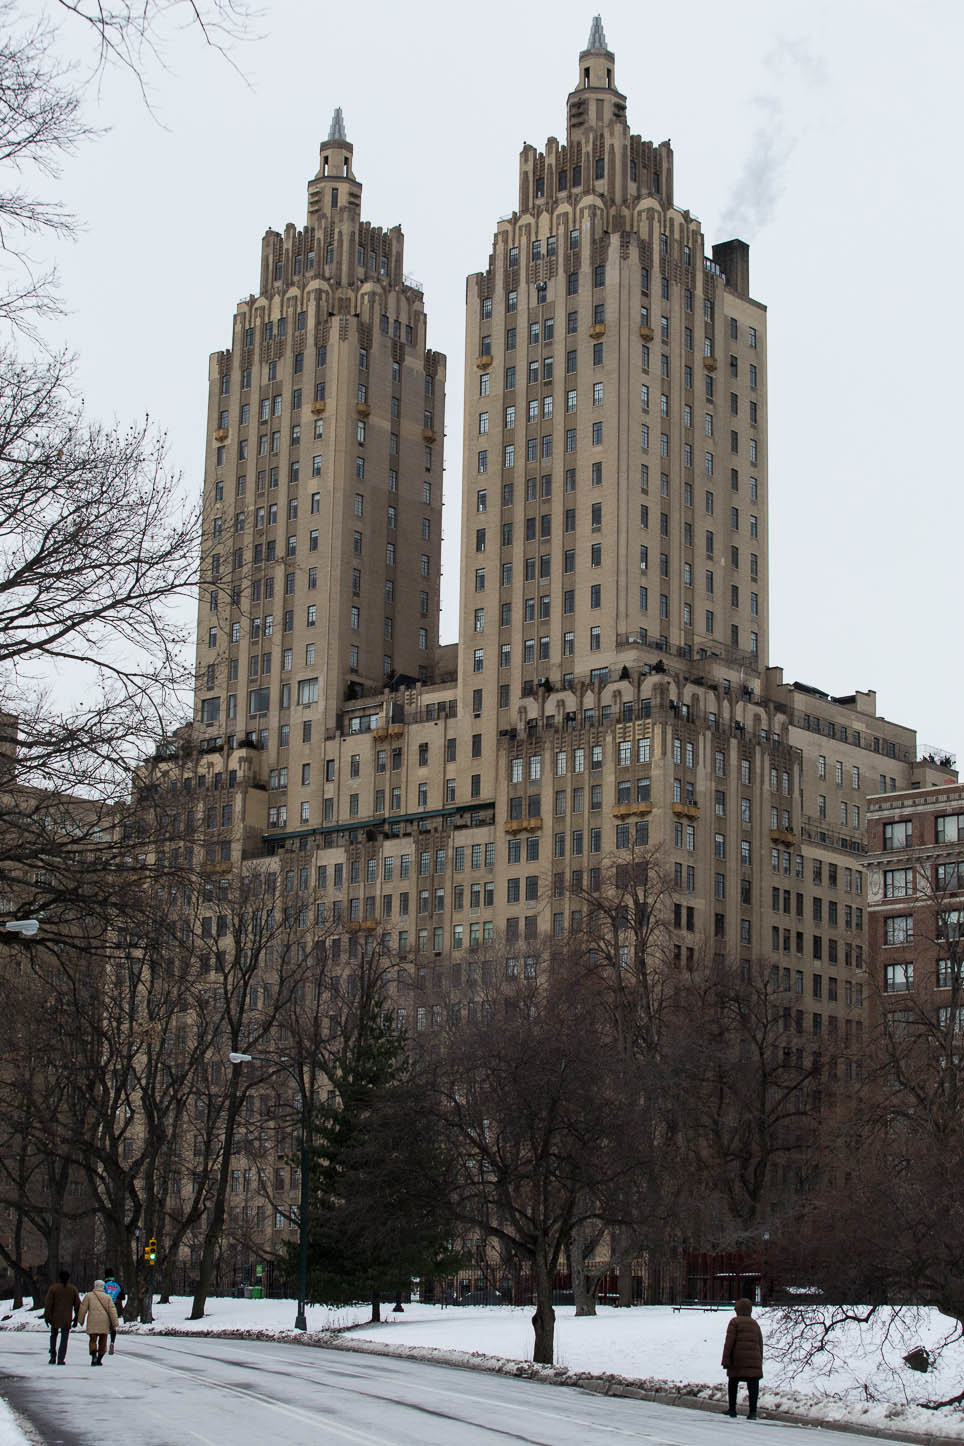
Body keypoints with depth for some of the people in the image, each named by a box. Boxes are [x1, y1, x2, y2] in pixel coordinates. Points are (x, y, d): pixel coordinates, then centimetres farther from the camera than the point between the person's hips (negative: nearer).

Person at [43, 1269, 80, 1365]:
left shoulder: (53, 1288, -3)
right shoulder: (73, 1289, 2)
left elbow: (48, 1303, -6)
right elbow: (77, 1305, 3)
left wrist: (47, 1316, -1)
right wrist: (76, 1319, 10)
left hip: (55, 1317, 0)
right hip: (67, 1319, 0)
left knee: (53, 1335, 20)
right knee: (64, 1339, 4)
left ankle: (53, 1356, 10)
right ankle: (61, 1359, -2)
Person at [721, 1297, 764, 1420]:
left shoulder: (735, 1322, 2)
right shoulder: (755, 1324, 18)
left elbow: (729, 1341, -7)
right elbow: (760, 1344, 18)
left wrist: (726, 1359, -7)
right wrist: (760, 1362, 22)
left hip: (737, 1359, -3)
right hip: (754, 1359, 3)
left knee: (733, 1383, 15)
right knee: (753, 1384, -7)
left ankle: (732, 1409, 20)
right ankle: (752, 1411, -19)